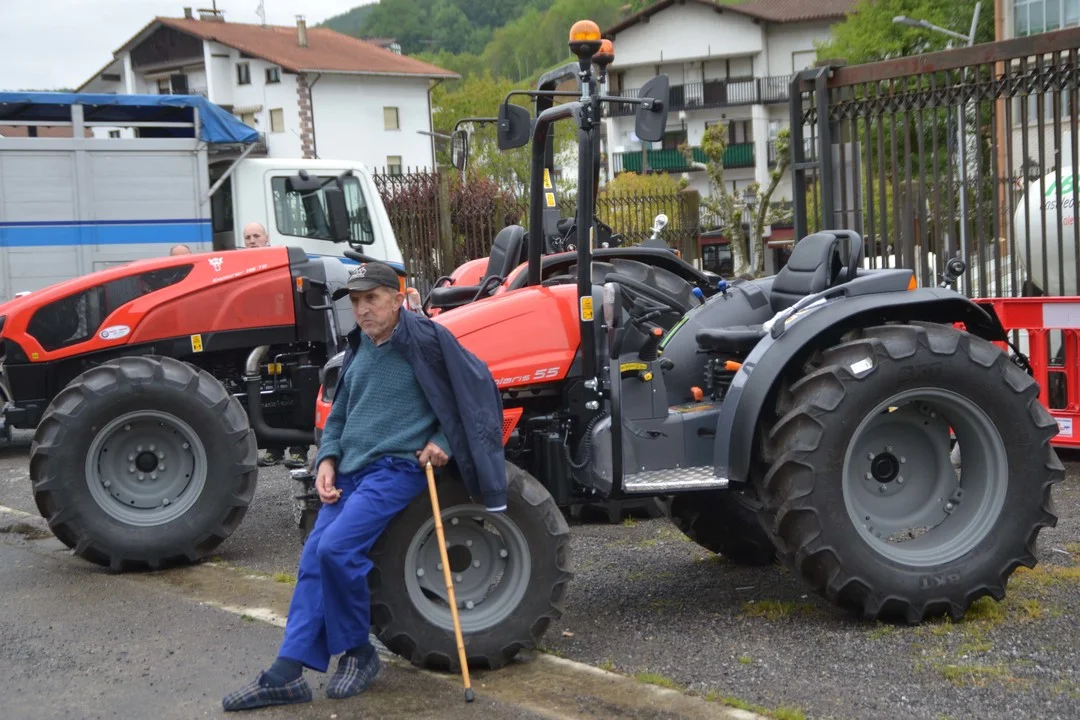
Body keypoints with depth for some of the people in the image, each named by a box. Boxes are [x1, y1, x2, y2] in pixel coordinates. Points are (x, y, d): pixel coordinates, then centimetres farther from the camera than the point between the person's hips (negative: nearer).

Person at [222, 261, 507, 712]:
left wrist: (444, 441, -14)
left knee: (337, 548, -24)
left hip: (397, 467, -7)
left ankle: (358, 654, -5)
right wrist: (327, 460, 6)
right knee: (313, 561, -3)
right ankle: (287, 674, -1)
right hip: (350, 471, 8)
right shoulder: (357, 350, 16)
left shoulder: (425, 340, -7)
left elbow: (475, 392, -2)